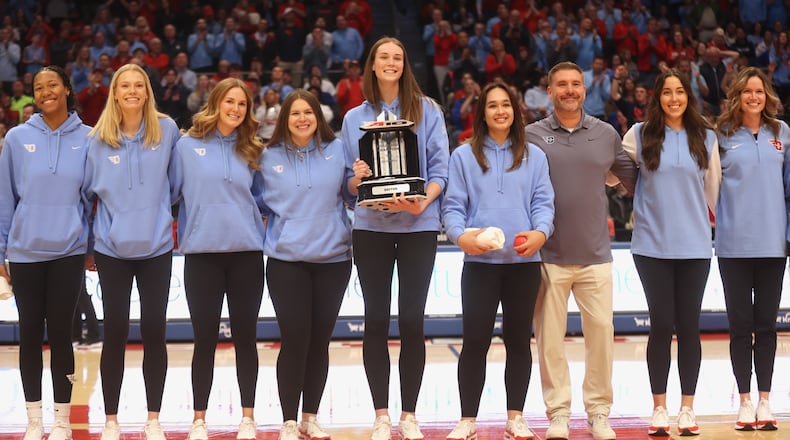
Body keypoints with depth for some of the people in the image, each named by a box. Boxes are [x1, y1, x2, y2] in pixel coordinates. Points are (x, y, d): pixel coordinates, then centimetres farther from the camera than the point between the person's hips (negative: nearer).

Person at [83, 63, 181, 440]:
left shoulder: (166, 130, -2)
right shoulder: (98, 139, -2)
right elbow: (87, 190, 7)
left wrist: (166, 216, 10)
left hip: (156, 247, 0)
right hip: (112, 249, 0)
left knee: (154, 331, 4)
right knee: (115, 332, 2)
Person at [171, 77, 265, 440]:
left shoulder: (250, 151, 9)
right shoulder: (188, 145, 2)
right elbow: (170, 191, 3)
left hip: (246, 252, 2)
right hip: (201, 253, -2)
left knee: (245, 336, 5)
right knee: (205, 338, 2)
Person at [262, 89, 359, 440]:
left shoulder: (337, 150, 2)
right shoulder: (270, 157, 2)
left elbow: (350, 198, 7)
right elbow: (260, 203, 11)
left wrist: (358, 181, -12)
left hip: (333, 258, 1)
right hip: (286, 260, -1)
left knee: (319, 341, 7)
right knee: (294, 341, -6)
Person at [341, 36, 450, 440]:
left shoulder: (427, 111, 5)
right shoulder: (355, 118, 10)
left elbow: (440, 169, 0)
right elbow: (349, 181, 12)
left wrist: (423, 202, -18)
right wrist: (357, 177, -11)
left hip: (418, 225, -1)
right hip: (370, 226, 1)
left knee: (412, 320, 0)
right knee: (376, 320, 2)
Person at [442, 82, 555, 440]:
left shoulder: (534, 156, 11)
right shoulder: (464, 156, 7)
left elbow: (543, 202, 3)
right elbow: (453, 206, 1)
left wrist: (540, 232, -17)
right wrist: (460, 235, -19)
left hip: (524, 262, 2)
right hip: (479, 262, -1)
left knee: (518, 341, 7)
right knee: (475, 342, -3)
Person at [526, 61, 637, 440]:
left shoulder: (606, 135, 8)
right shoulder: (531, 136, 3)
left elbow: (633, 178, 17)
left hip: (595, 255, 1)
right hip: (549, 256, -1)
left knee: (601, 331, 2)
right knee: (550, 336, 2)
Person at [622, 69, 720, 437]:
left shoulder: (705, 138, 4)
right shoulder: (639, 135, 0)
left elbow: (712, 188, 12)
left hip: (694, 246, 1)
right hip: (652, 245, -1)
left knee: (688, 326, 4)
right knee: (661, 326, 1)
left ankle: (687, 408, 14)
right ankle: (659, 408, 12)